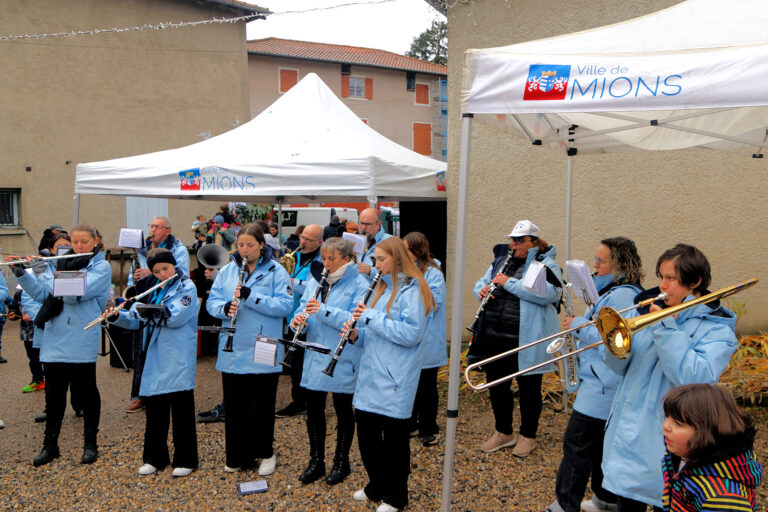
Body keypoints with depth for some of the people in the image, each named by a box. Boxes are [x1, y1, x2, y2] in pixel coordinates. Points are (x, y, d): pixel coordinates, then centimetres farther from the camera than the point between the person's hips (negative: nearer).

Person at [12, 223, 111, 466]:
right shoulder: (60, 263, 13)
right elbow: (41, 292, 5)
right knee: (53, 392, 8)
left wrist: (50, 273, -14)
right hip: (54, 339, 5)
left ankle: (90, 443, 17)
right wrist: (21, 273, -8)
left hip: (81, 341, -4)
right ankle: (50, 444, 20)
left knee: (85, 391, 5)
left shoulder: (101, 267, -4)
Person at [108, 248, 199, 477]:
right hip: (153, 358, 6)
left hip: (178, 360, -6)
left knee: (181, 410, 0)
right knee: (154, 408, 11)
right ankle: (154, 458, 23)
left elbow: (175, 317, -19)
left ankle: (185, 460, 10)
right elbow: (136, 321, 9)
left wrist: (145, 310, -25)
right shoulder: (150, 289, 14)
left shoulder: (187, 287, -4)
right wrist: (117, 316, -9)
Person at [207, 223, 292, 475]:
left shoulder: (276, 272, -2)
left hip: (263, 353, -3)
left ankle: (265, 454, 22)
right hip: (232, 352, 4)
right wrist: (224, 308, -16)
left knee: (261, 406, 4)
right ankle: (237, 456, 23)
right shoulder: (227, 271, 10)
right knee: (234, 406, 9)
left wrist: (251, 296, -22)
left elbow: (285, 305, -13)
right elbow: (212, 301, 7)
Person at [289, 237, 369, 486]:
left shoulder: (358, 285, -10)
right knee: (314, 409, 11)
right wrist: (298, 319, -11)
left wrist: (323, 311, -28)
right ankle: (316, 461, 27)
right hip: (315, 358, 5)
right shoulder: (316, 281, 10)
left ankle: (341, 462, 26)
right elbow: (304, 307, 12)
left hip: (342, 361, -5)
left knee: (343, 410, 9)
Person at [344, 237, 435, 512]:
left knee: (394, 437, 3)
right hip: (371, 374, 8)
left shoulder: (412, 290, -11)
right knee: (366, 431, 12)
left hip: (395, 378, -8)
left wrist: (372, 317, -18)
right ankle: (377, 485, 31)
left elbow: (410, 334, -22)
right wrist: (357, 334, -1)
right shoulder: (383, 288, 15)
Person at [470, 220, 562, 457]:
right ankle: (503, 433, 32)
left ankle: (528, 436, 26)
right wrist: (482, 289, -4)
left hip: (527, 340, -6)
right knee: (496, 383, 14)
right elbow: (482, 281, 22)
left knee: (528, 388, 8)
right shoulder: (501, 259, 12)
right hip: (496, 337, 6)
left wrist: (509, 283, -23)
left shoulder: (545, 264, -8)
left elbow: (549, 294, -25)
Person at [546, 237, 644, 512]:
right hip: (603, 383, 11)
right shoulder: (612, 291, 14)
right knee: (599, 442, 18)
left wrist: (579, 324, -17)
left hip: (602, 384, -11)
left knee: (577, 443, -6)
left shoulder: (621, 296, -19)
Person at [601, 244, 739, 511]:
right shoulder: (648, 309, 5)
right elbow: (620, 366, 5)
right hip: (627, 435, 5)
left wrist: (668, 328, -22)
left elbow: (695, 379, -24)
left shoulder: (718, 329, -8)